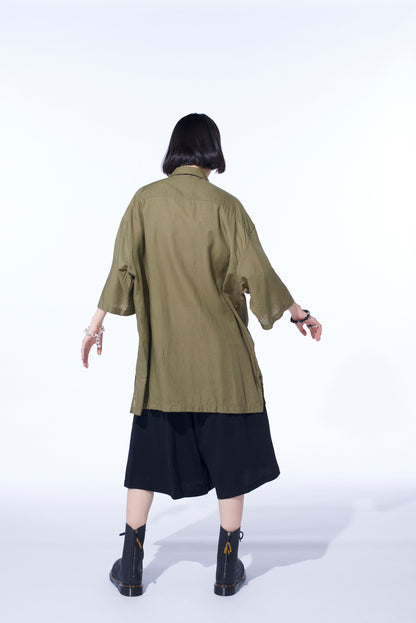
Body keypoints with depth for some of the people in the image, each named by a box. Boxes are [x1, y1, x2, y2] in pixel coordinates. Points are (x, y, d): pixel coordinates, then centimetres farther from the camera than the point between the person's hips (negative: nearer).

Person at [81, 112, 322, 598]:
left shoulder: (145, 200, -1)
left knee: (150, 450, 12)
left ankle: (131, 567, 19)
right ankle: (228, 568, 19)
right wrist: (298, 313, 8)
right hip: (222, 356, -2)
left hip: (162, 354, 2)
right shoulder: (225, 205, -7)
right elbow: (257, 274, -7)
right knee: (230, 451, 10)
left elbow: (122, 269, -1)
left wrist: (96, 323, 9)